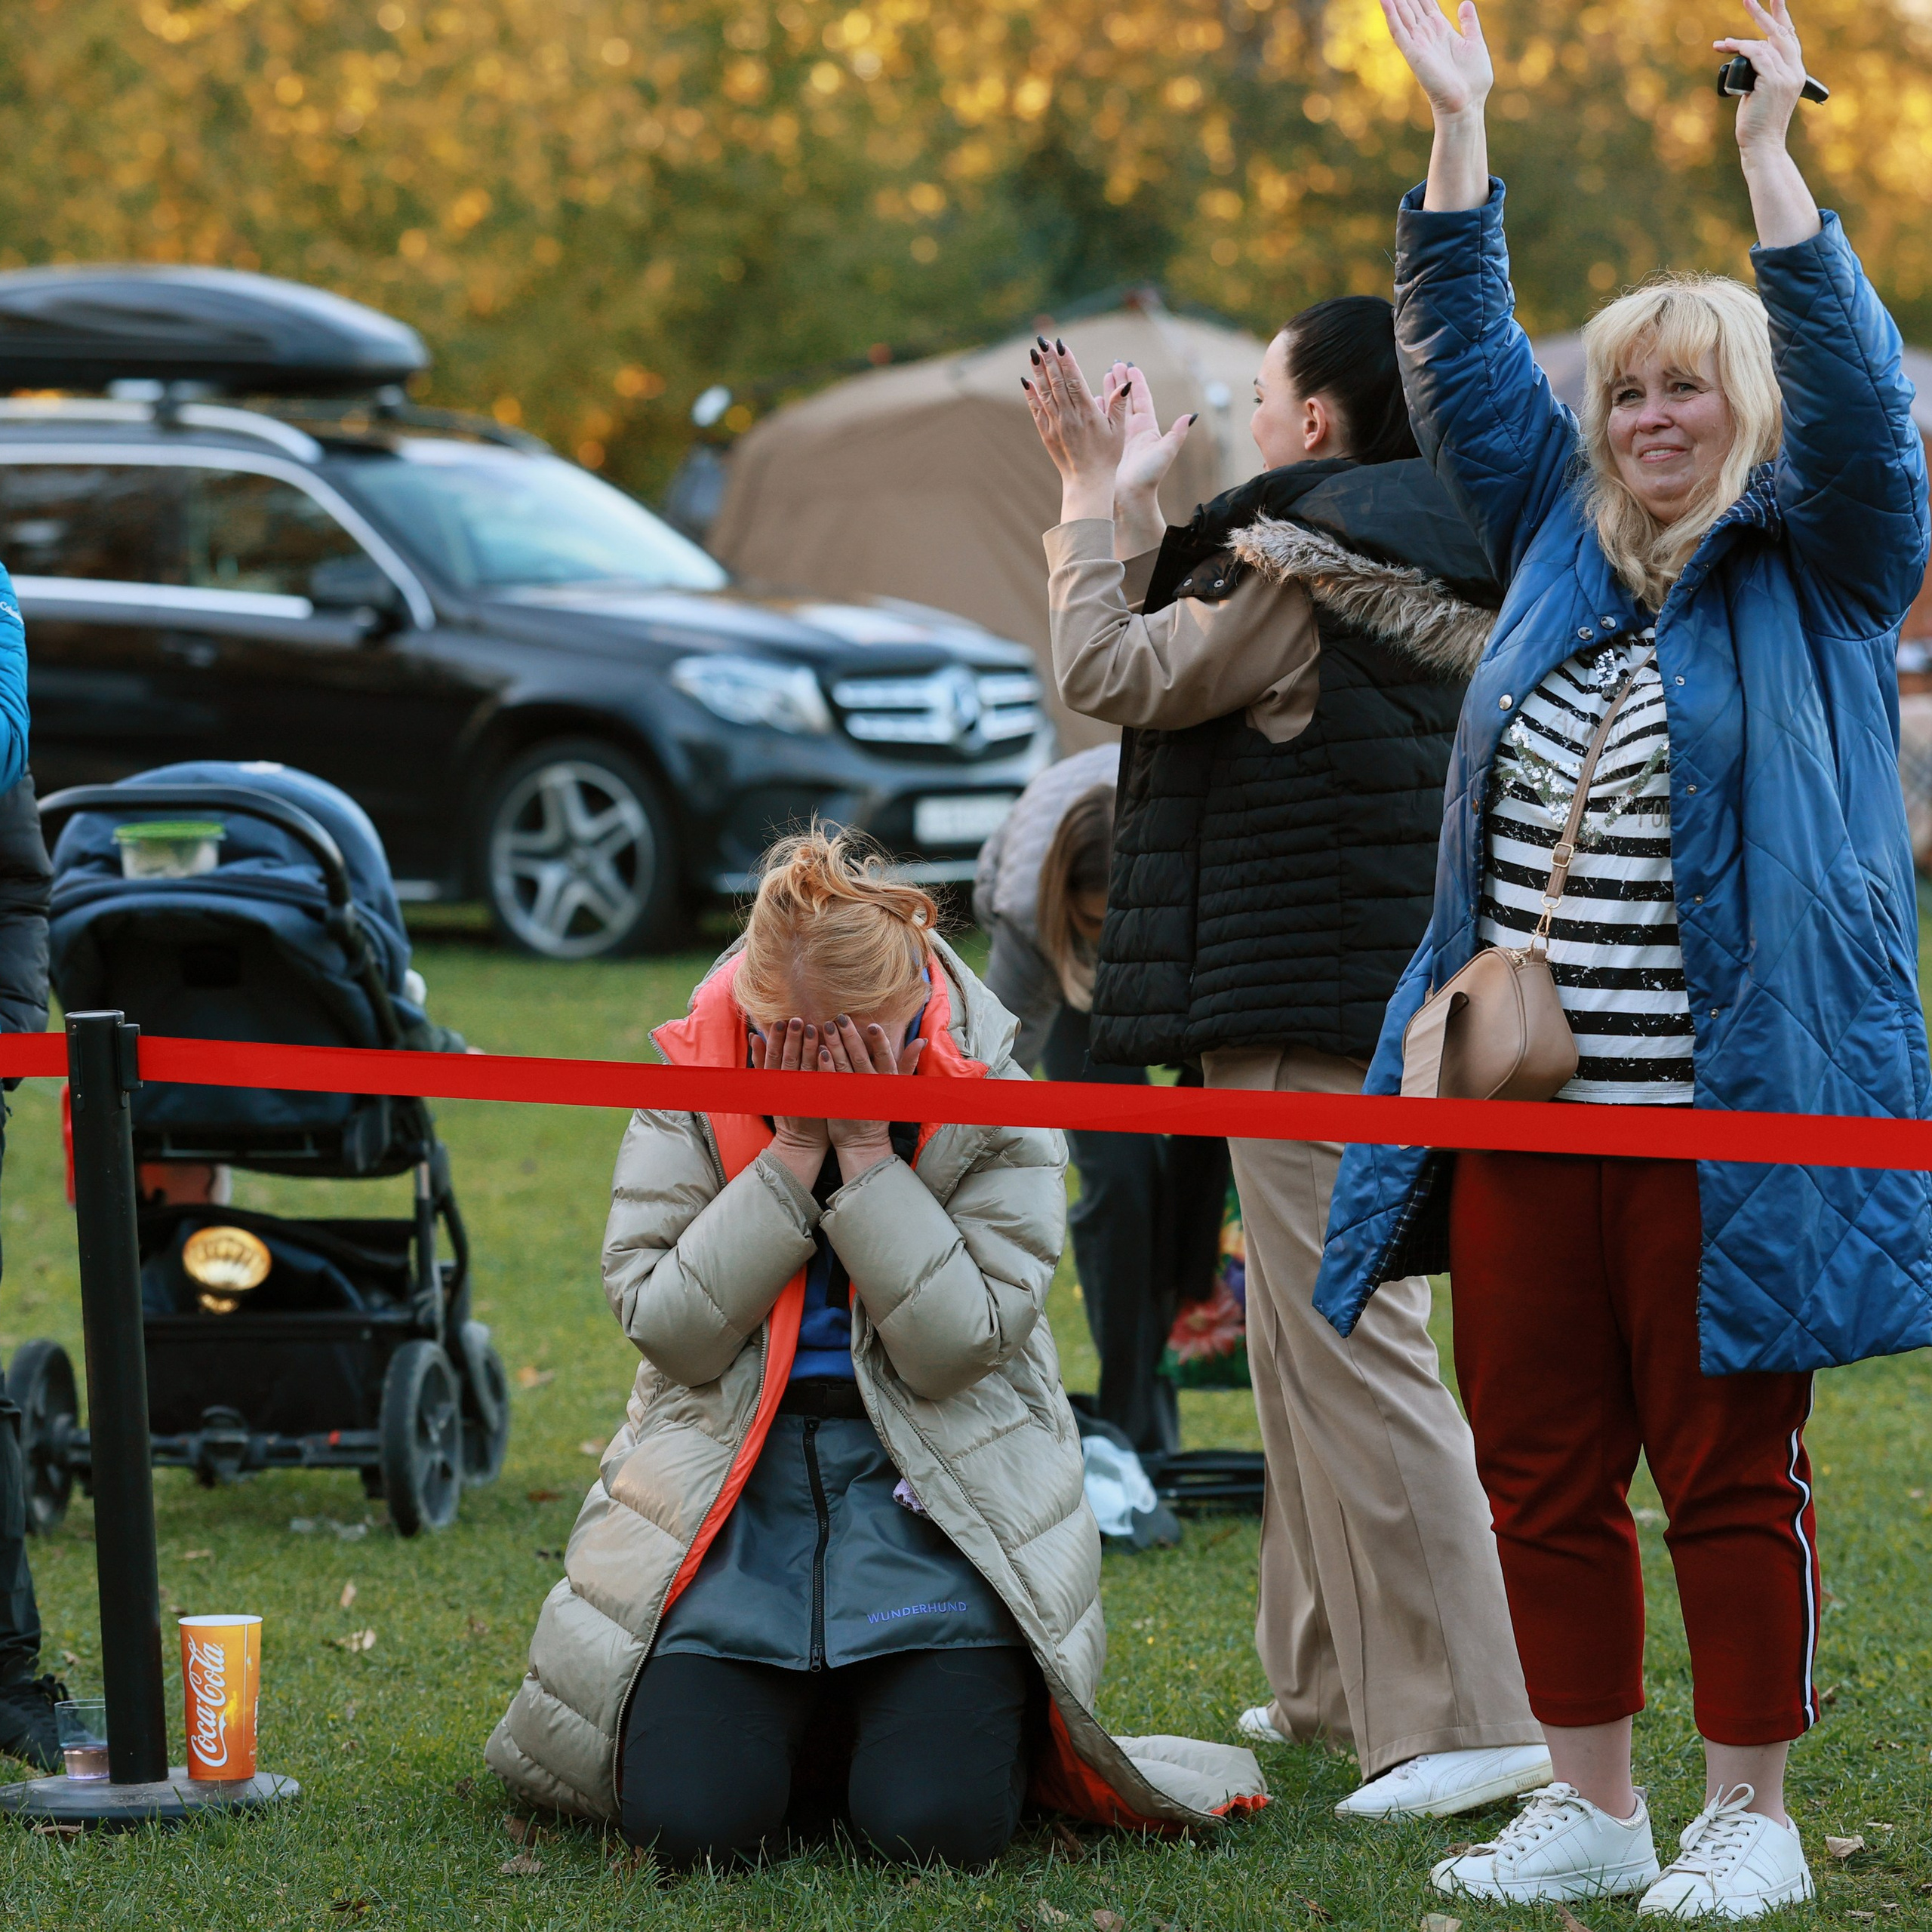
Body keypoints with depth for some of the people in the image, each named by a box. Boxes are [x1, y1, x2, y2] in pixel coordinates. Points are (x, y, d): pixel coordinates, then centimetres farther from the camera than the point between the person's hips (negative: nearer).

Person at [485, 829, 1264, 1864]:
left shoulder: (996, 1108, -6)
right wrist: (792, 1152, -17)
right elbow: (667, 1328, -11)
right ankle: (804, 1732, 18)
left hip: (933, 1500, -1)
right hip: (735, 1499, 1)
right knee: (687, 1817, -17)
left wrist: (866, 1150, -19)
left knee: (938, 1822, -19)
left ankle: (976, 1708, 18)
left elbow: (955, 1345, -14)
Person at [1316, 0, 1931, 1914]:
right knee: (1539, 1466, 8)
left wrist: (1768, 157, -19)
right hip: (1523, 1108, 5)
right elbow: (1462, 358, 17)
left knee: (1728, 1473, 1)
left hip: (1723, 1112, -5)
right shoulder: (1560, 544, 15)